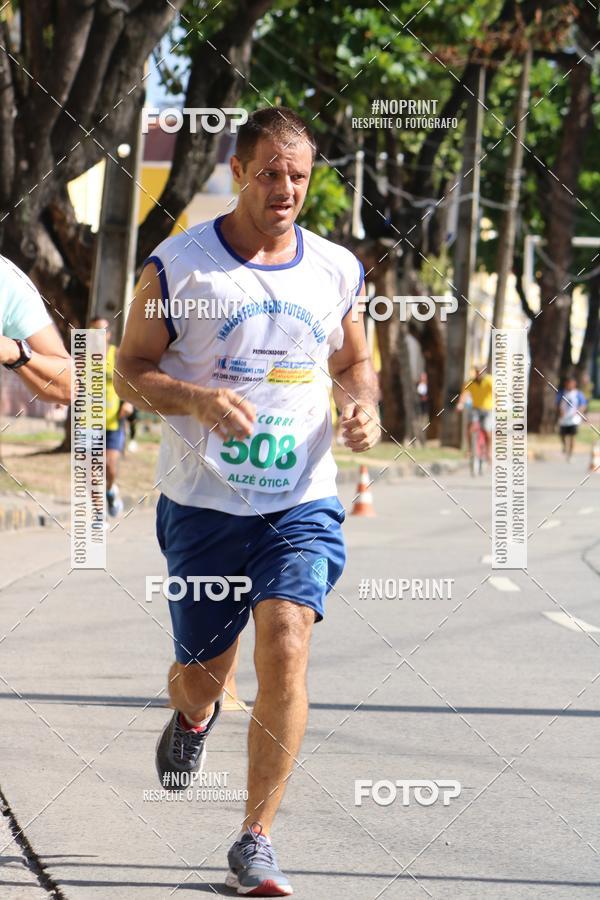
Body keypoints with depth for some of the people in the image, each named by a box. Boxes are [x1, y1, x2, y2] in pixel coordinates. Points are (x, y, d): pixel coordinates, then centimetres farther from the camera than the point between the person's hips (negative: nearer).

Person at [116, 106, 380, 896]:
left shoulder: (336, 270, 5)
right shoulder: (179, 264, -4)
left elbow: (353, 361, 21)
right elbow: (132, 370, -1)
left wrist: (363, 409, -2)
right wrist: (196, 400, -20)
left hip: (302, 500, 1)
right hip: (203, 504, -1)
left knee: (285, 651, -16)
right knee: (203, 671, 9)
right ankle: (193, 717, 50)